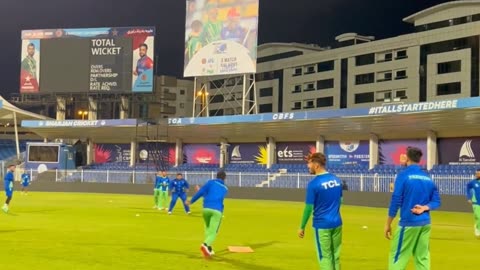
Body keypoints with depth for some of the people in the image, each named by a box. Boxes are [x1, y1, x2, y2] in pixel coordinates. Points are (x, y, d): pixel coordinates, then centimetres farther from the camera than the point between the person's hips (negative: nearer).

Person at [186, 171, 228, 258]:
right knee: (213, 232, -4)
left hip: (206, 208, 1)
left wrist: (191, 201, 9)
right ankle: (205, 245, -32)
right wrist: (204, 194, 39)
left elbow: (201, 191, 1)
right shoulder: (225, 189, 21)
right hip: (217, 211, -1)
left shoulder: (211, 182, 12)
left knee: (208, 228, 23)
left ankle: (209, 248, 16)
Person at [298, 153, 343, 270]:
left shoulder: (313, 183, -15)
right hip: (337, 223, 6)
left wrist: (302, 227, -3)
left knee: (325, 257, 2)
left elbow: (309, 208, -13)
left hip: (322, 225, -6)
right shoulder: (336, 180, 5)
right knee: (335, 256, 14)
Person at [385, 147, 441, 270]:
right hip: (425, 224, 6)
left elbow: (396, 200, -9)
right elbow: (436, 201, 9)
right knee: (423, 258, 8)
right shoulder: (428, 178, 11)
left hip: (409, 223, -6)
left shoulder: (403, 175, -7)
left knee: (397, 258, -1)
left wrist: (388, 224, -3)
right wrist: (424, 208, -6)